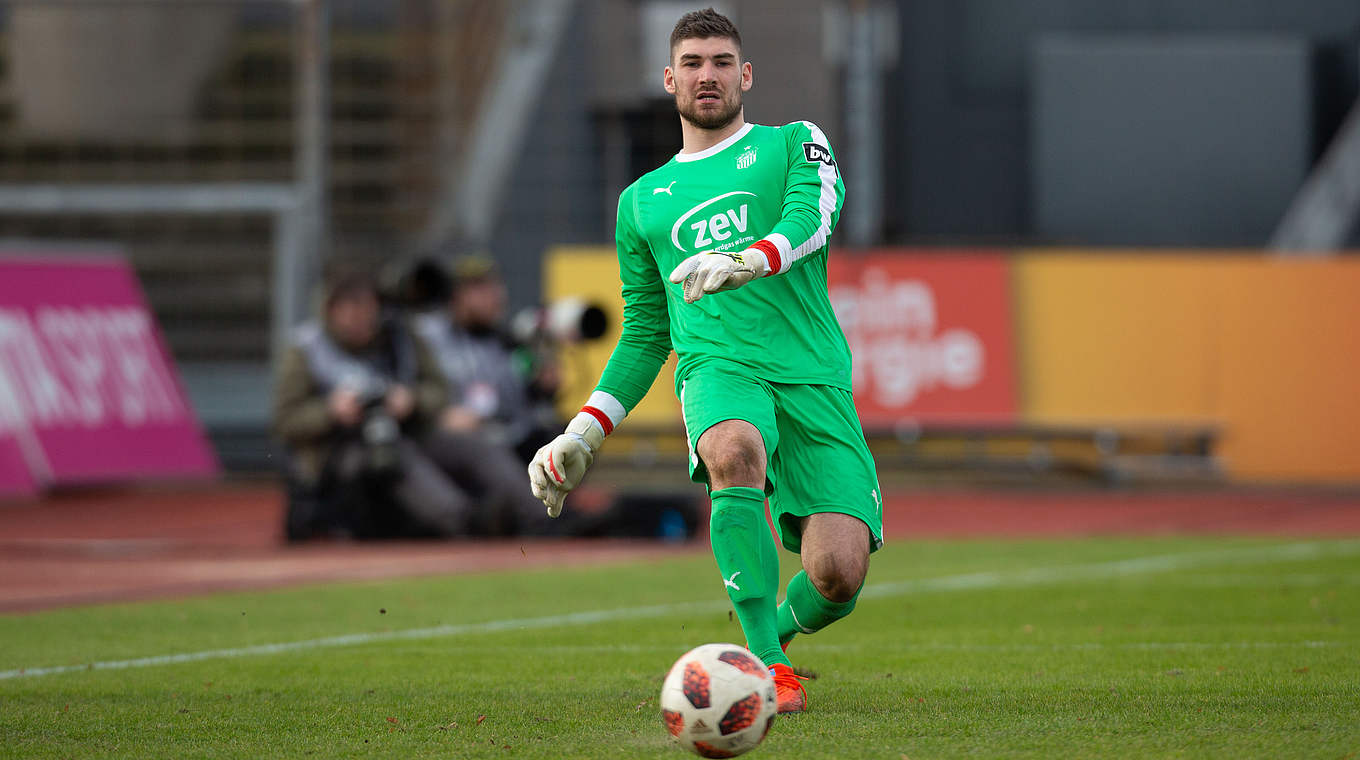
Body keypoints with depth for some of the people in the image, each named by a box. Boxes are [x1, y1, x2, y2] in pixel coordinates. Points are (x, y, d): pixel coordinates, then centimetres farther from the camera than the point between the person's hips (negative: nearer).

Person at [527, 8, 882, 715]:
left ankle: (777, 631, 21)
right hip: (717, 368, 1)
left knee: (838, 574, -17)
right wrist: (582, 435, 18)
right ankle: (768, 666, -34)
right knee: (733, 451, -38)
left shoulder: (794, 145, 14)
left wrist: (746, 261, -31)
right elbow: (645, 335, 29)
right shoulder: (642, 201, 23)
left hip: (813, 378, -1)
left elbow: (812, 216, -9)